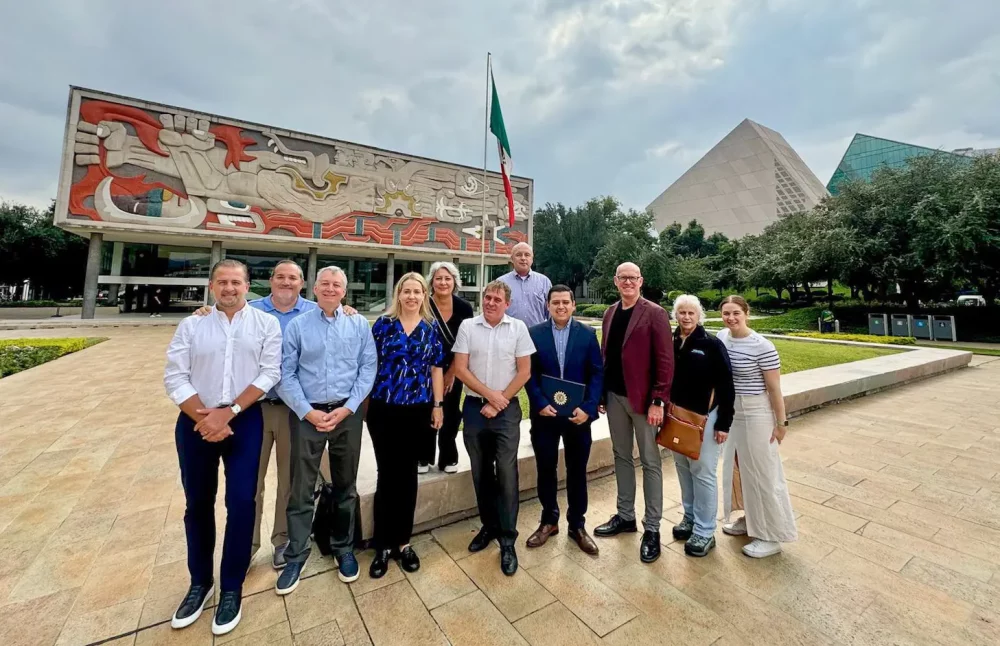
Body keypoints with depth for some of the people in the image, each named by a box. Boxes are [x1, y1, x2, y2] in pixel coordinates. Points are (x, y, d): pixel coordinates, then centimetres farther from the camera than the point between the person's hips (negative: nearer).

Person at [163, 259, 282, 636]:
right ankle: (200, 582, 34)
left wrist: (228, 412, -15)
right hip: (196, 422, 2)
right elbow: (175, 377, -1)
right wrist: (205, 417, -13)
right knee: (197, 504, 14)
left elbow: (270, 372, -8)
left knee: (241, 503, -1)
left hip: (246, 420, -2)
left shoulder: (266, 324, -1)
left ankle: (231, 588, 19)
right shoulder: (191, 326, 4)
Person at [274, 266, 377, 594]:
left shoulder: (359, 324, 2)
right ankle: (296, 556, 28)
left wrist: (347, 408, -10)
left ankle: (344, 548, 32)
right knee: (301, 488, 9)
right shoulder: (297, 325, 1)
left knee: (345, 486, 14)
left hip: (347, 413, 1)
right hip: (306, 414, 0)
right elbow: (285, 374, -2)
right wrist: (309, 412, -10)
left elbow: (368, 368, -2)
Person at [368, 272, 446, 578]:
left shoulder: (431, 328, 3)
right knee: (387, 474, 7)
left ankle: (402, 541, 27)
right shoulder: (383, 324, 1)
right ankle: (383, 544, 23)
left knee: (407, 475, 11)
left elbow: (436, 368, 4)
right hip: (383, 408, -1)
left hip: (417, 410, 1)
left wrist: (438, 405, 2)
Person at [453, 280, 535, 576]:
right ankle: (489, 526, 34)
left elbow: (524, 372, -4)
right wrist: (490, 395, -11)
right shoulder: (467, 327, -1)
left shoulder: (518, 328, -3)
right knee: (481, 472, 14)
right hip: (474, 407, 2)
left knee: (506, 474, 1)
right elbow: (460, 369, -4)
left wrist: (498, 402, -8)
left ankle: (507, 540, 17)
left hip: (506, 409, -2)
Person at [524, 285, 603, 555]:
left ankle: (577, 524, 32)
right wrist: (540, 404, -14)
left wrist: (588, 408, -13)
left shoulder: (587, 334, 0)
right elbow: (529, 373, -2)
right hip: (545, 414, 0)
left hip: (578, 414, 0)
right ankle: (549, 520, 33)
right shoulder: (534, 334, -1)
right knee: (546, 469, 13)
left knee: (577, 470, 13)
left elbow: (597, 373, -3)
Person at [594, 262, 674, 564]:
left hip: (643, 398, -5)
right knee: (621, 457, 16)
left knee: (650, 462, 7)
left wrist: (657, 401, -16)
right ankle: (625, 516, 33)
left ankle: (652, 528, 21)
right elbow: (604, 354, 10)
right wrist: (599, 392, 6)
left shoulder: (654, 313, -8)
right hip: (614, 396, 6)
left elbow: (665, 360, -12)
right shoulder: (610, 313, 9)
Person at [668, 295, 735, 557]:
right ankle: (690, 518, 34)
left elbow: (726, 385, -10)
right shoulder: (670, 342, 1)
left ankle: (705, 532, 19)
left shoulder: (712, 344, -10)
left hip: (703, 418, -4)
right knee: (683, 470, 16)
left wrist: (724, 423, -11)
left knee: (703, 473, 4)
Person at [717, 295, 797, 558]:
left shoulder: (762, 347, -19)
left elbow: (774, 388, -13)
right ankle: (749, 519, 38)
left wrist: (781, 423, -8)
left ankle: (772, 536, 23)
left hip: (755, 415, -6)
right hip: (729, 412, 7)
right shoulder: (721, 337, 0)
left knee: (762, 473, 6)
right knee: (736, 468, 18)